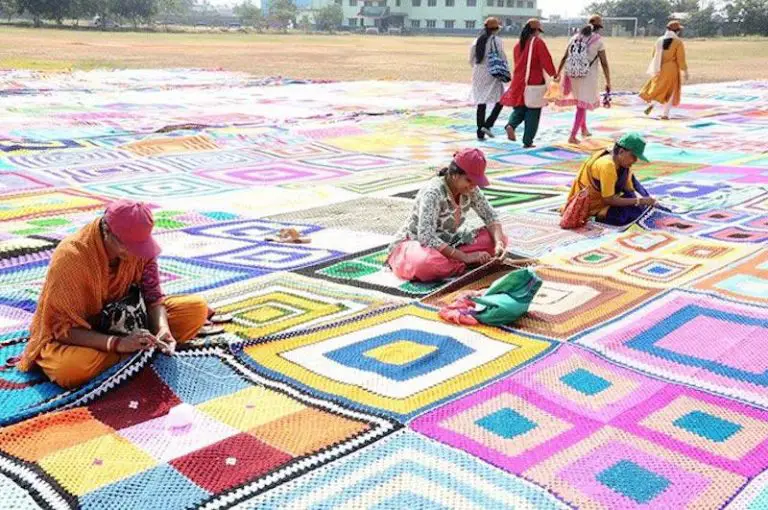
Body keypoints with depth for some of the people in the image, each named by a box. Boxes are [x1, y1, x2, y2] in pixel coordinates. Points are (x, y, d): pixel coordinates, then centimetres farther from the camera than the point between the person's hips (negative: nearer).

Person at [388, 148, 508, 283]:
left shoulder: (470, 190, -7)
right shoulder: (433, 192, -28)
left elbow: (490, 216, 2)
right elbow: (426, 238, -34)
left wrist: (498, 243, -19)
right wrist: (465, 257, -35)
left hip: (447, 243, 8)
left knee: (499, 239, -8)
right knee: (428, 262, -44)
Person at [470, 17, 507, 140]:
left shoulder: (477, 40, 7)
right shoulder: (497, 40, -8)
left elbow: (471, 59, 10)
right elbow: (502, 58, -10)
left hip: (478, 74, 6)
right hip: (492, 74, -6)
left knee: (481, 103, 9)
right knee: (500, 100, 6)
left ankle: (480, 132, 9)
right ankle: (487, 125, -9)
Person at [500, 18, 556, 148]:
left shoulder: (518, 44, 9)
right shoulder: (538, 42, -10)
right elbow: (546, 61, -13)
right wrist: (553, 74, -1)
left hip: (518, 82, 5)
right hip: (534, 82, -5)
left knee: (520, 108, 17)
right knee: (533, 112, 4)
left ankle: (511, 125, -13)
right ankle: (527, 141, 4)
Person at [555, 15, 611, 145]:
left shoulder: (575, 37, 7)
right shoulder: (598, 41, -6)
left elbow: (564, 57, 9)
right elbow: (604, 63, -7)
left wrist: (558, 73, 18)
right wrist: (608, 82, 0)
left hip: (573, 75, 5)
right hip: (587, 77, -5)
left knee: (581, 103, 23)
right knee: (582, 106, 1)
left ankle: (584, 129, 36)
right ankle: (573, 136, -4)